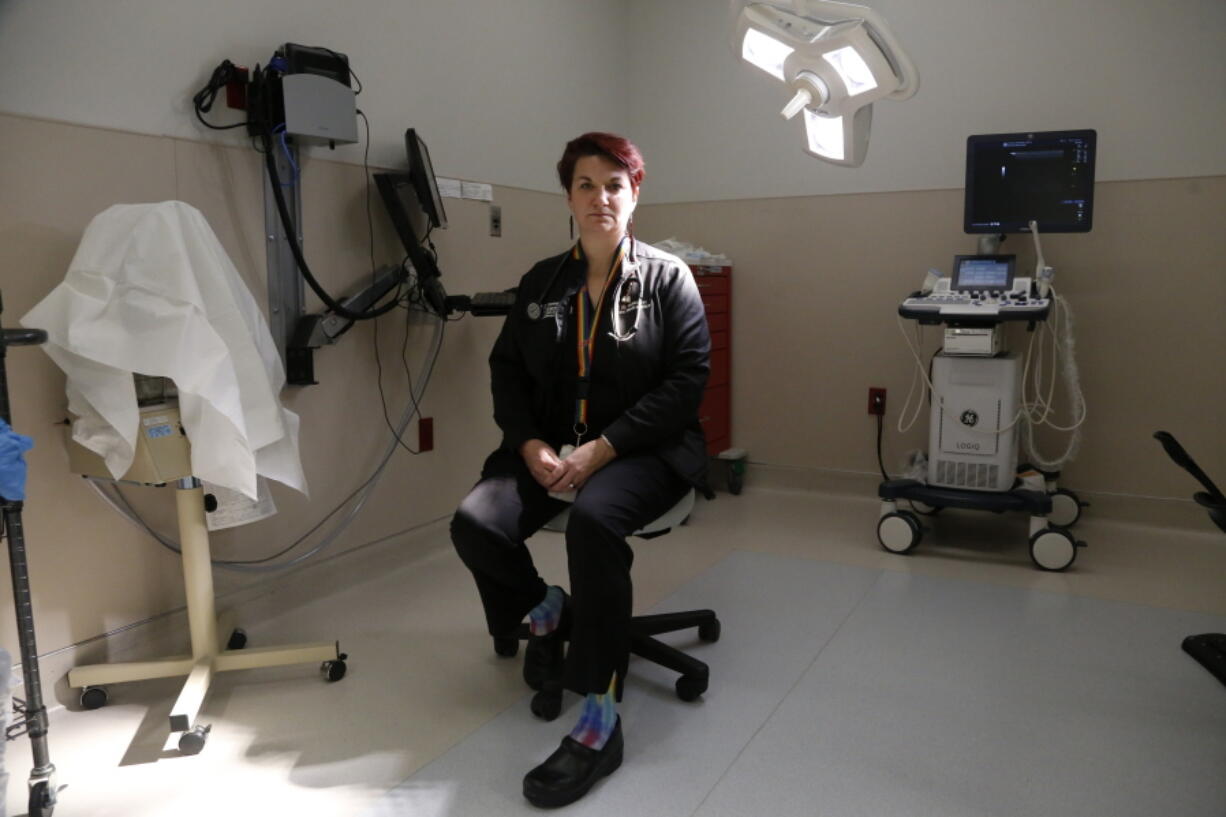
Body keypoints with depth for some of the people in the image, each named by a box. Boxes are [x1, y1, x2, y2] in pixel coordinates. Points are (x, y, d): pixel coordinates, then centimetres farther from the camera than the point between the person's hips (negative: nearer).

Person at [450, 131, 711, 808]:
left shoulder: (667, 278, 1)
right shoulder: (540, 283, 12)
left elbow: (686, 378, -8)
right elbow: (507, 372, 11)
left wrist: (602, 449, -18)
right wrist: (531, 444, -9)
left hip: (642, 451, -3)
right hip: (549, 448, 4)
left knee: (593, 519, -37)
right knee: (474, 524, -23)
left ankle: (601, 723, -26)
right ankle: (546, 608, 11)